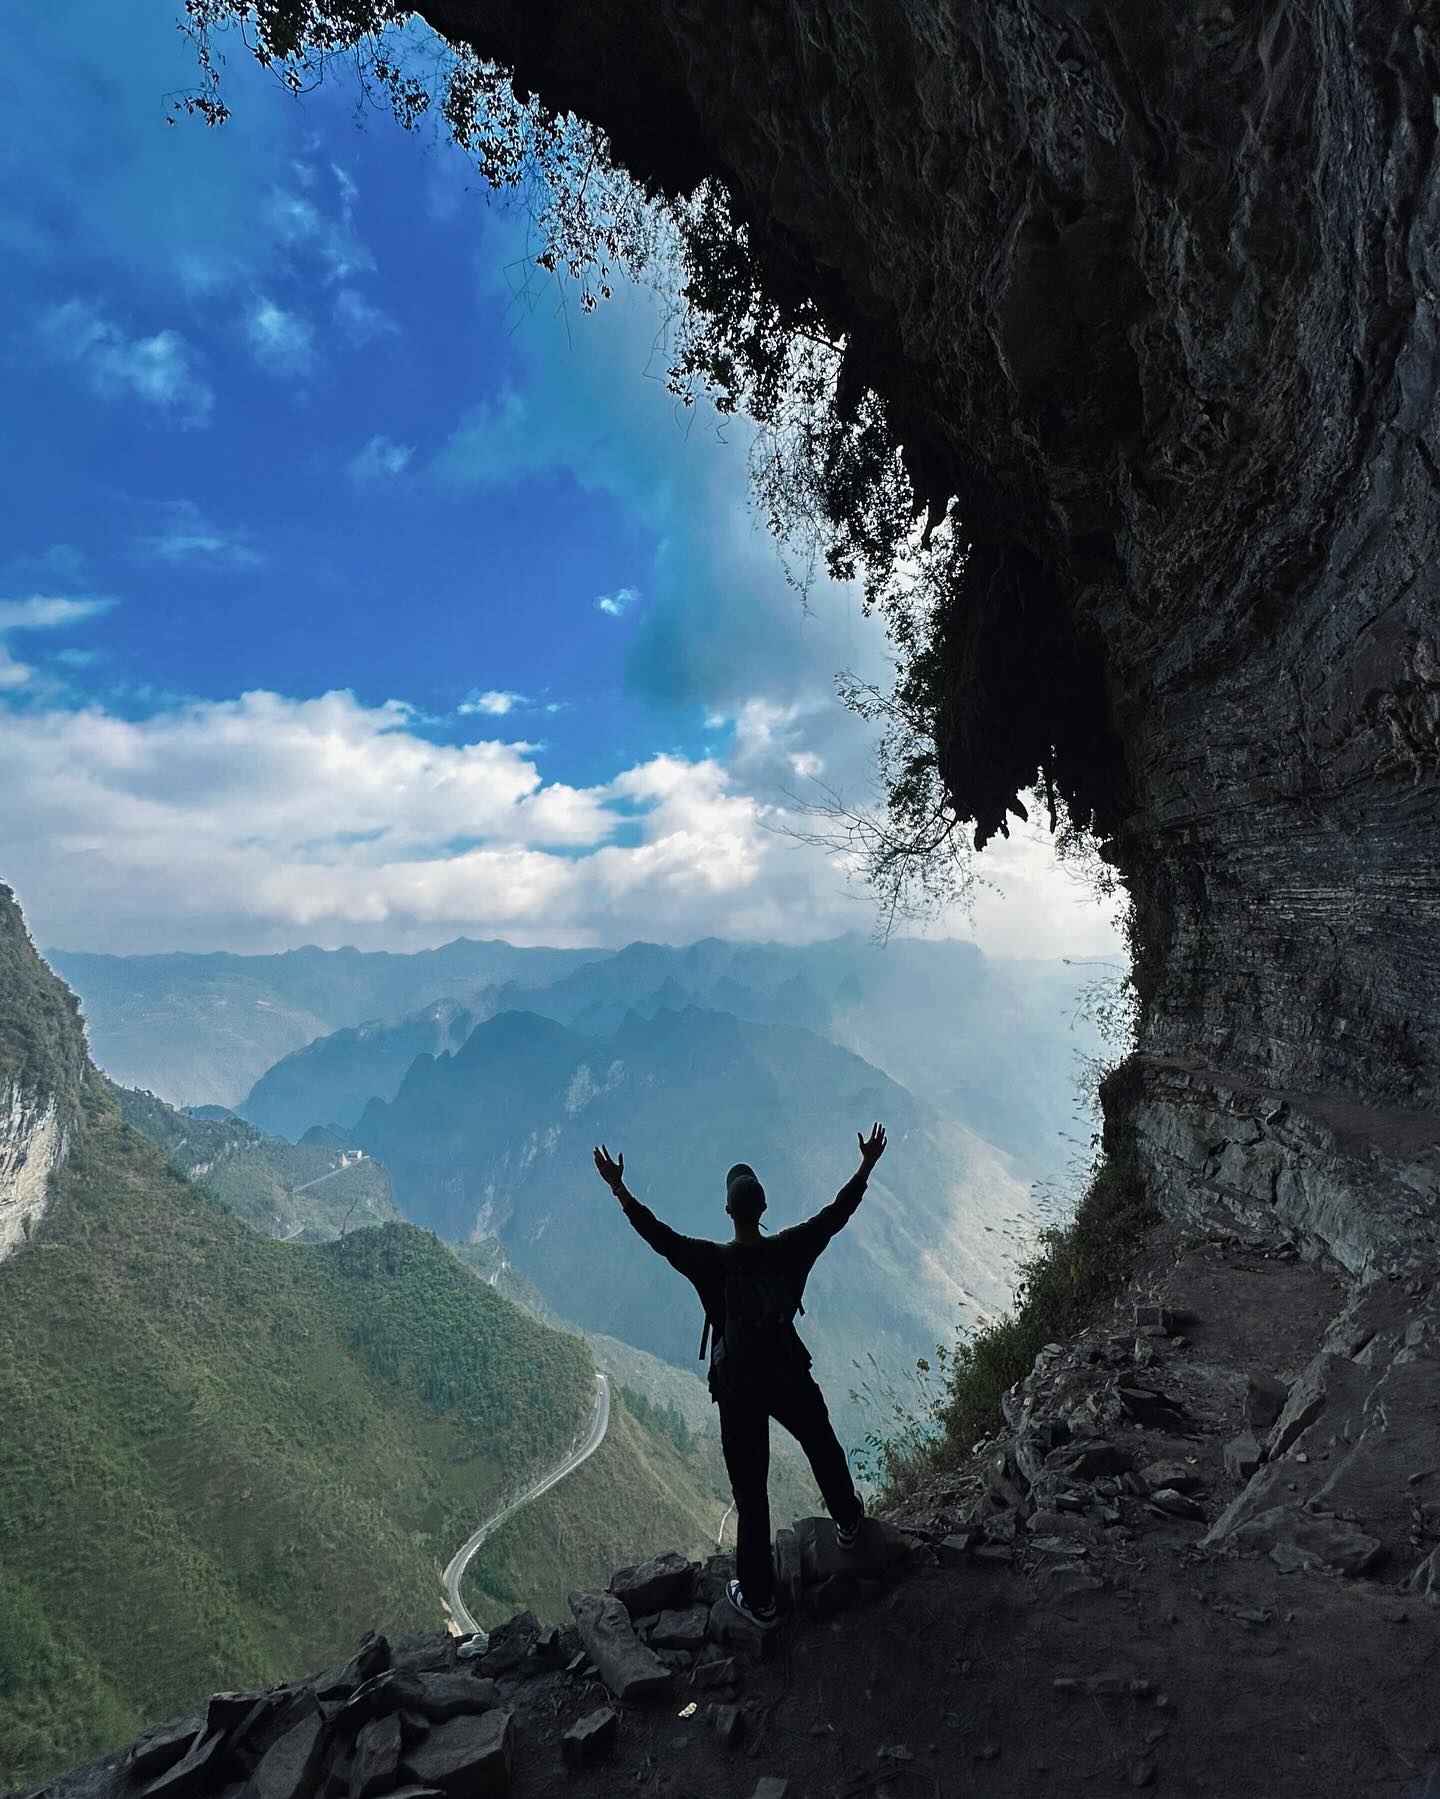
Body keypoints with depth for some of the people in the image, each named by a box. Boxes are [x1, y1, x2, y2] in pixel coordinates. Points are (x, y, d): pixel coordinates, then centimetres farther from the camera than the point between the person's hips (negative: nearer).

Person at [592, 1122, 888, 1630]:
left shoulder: (710, 1261, -21)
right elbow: (837, 1213, -7)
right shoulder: (790, 1250, -16)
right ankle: (848, 1521, 53)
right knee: (823, 1448, 30)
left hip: (738, 1391, -2)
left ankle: (759, 1601, 23)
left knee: (751, 1492, 11)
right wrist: (866, 1167, 3)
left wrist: (618, 1188, -9)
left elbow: (656, 1234, -15)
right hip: (791, 1381, 2)